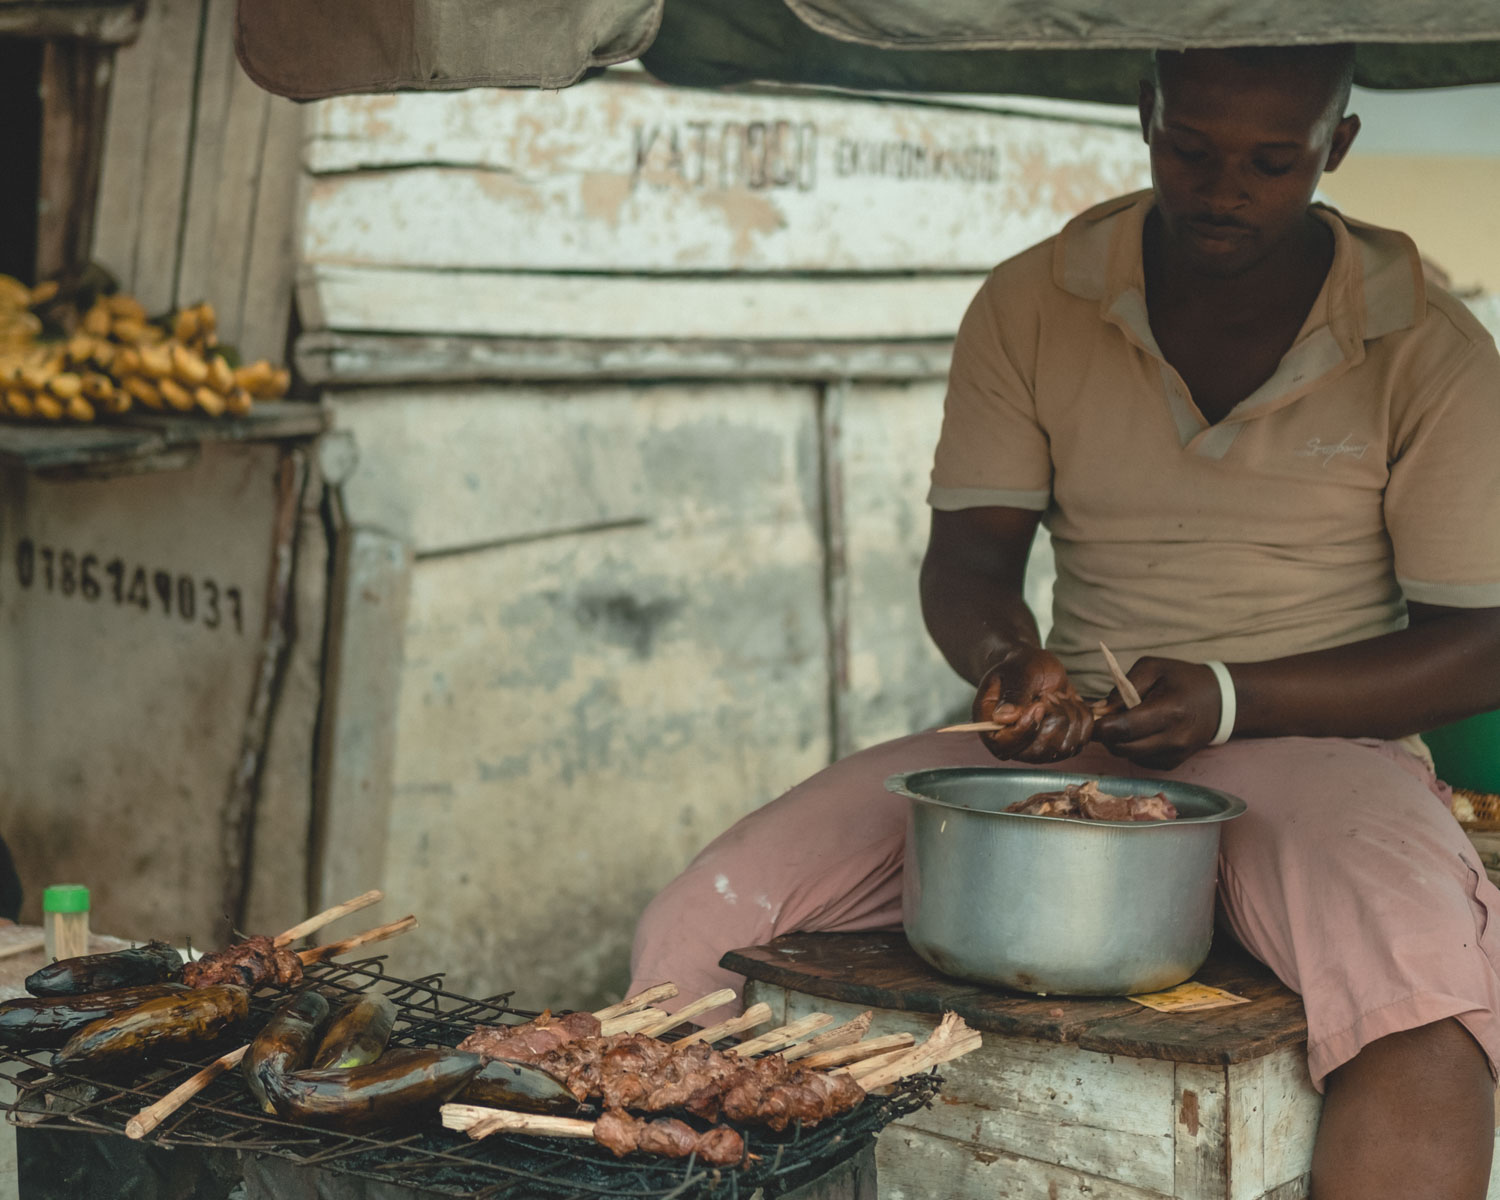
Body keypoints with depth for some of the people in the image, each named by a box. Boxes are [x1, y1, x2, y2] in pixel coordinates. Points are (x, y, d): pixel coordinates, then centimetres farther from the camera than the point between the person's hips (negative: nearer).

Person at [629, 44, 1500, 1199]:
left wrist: (1229, 701, -18)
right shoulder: (1032, 305, 4)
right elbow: (968, 554, 4)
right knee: (699, 931, -18)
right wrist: (1009, 661, -21)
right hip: (1069, 746, 3)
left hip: (1313, 744, -2)